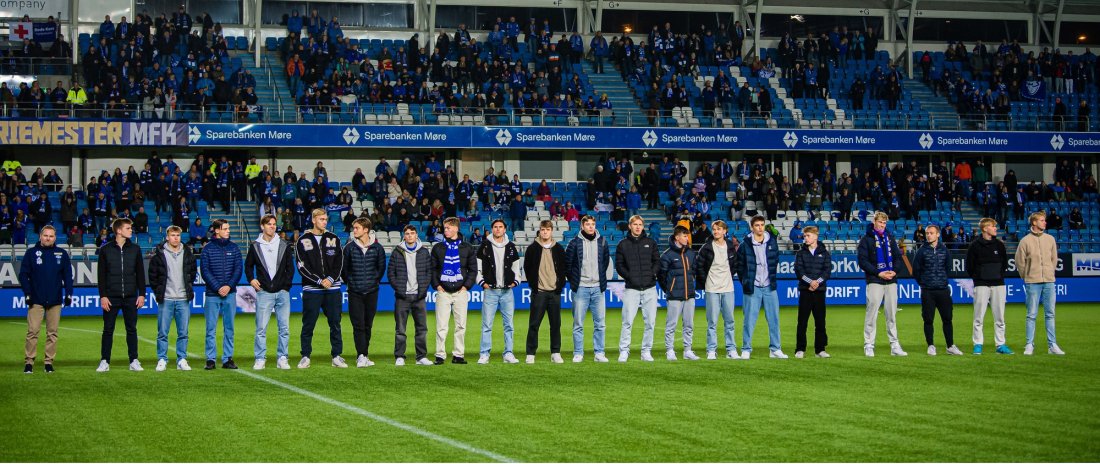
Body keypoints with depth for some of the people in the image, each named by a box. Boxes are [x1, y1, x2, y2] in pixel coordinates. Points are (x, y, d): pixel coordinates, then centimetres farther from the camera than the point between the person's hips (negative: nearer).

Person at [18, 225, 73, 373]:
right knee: (32, 331, -7)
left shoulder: (62, 254, 9)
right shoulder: (31, 253, 4)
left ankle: (49, 361, 9)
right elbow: (23, 275, 3)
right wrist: (27, 293, -5)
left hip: (55, 300, 2)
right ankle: (29, 362, -3)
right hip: (36, 300, -2)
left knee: (52, 332, 4)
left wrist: (68, 293, 2)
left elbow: (68, 275, 11)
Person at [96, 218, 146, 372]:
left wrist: (142, 294, 3)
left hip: (130, 297, 2)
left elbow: (140, 273, 10)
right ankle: (104, 361, 7)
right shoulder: (105, 249, 1)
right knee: (108, 330, 2)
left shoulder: (135, 249, 7)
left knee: (132, 329, 4)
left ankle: (134, 361, 9)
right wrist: (103, 296, -6)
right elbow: (101, 274, 1)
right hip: (111, 296, -2)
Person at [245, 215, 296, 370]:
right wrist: (251, 280, 0)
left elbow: (290, 267, 13)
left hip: (282, 292, 1)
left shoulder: (284, 245, 9)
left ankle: (282, 359, 7)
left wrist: (286, 285, 3)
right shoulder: (255, 246, 7)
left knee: (284, 328, 0)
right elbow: (248, 265, 17)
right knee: (261, 328, -3)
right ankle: (260, 359, 3)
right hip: (264, 293, -1)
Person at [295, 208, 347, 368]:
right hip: (311, 289, -3)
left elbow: (339, 263, 7)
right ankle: (305, 357, 6)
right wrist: (320, 281, -13)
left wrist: (331, 278, -9)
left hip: (332, 289, 3)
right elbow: (302, 267, -5)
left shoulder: (333, 239, 11)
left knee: (335, 323, 4)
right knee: (308, 325, 0)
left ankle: (337, 356, 10)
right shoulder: (303, 241, 2)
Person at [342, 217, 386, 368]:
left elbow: (382, 267, 13)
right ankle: (361, 355, -13)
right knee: (358, 325, -9)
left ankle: (364, 355, 15)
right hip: (355, 293, -1)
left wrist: (375, 281, 9)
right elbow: (344, 267, 8)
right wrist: (349, 282, 6)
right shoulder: (349, 247, -1)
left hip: (371, 292, 1)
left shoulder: (377, 248, 1)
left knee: (368, 325, 7)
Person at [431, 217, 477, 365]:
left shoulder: (467, 248, 7)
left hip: (460, 291, 0)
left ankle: (458, 355, 7)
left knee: (461, 325, 2)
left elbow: (473, 269, 8)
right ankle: (440, 355, -2)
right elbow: (432, 268, 10)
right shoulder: (438, 248, 8)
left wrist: (466, 286, -3)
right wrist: (437, 285, -2)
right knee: (441, 326, -4)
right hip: (443, 292, 0)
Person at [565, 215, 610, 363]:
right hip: (580, 288, -2)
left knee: (599, 323, 3)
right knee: (578, 323, 0)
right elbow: (567, 263, 4)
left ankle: (599, 353, 9)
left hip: (598, 288, 3)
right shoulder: (575, 243, -2)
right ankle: (578, 353, 5)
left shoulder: (602, 242, 6)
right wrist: (573, 280, 5)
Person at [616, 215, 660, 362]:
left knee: (650, 322, 2)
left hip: (650, 288, 2)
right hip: (632, 288, -2)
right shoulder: (623, 244, 6)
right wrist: (628, 276, -9)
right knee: (628, 321, -8)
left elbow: (657, 260, 12)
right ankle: (624, 351, -1)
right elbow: (619, 264, 5)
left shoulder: (650, 242, 11)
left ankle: (646, 351, 10)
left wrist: (653, 273, -5)